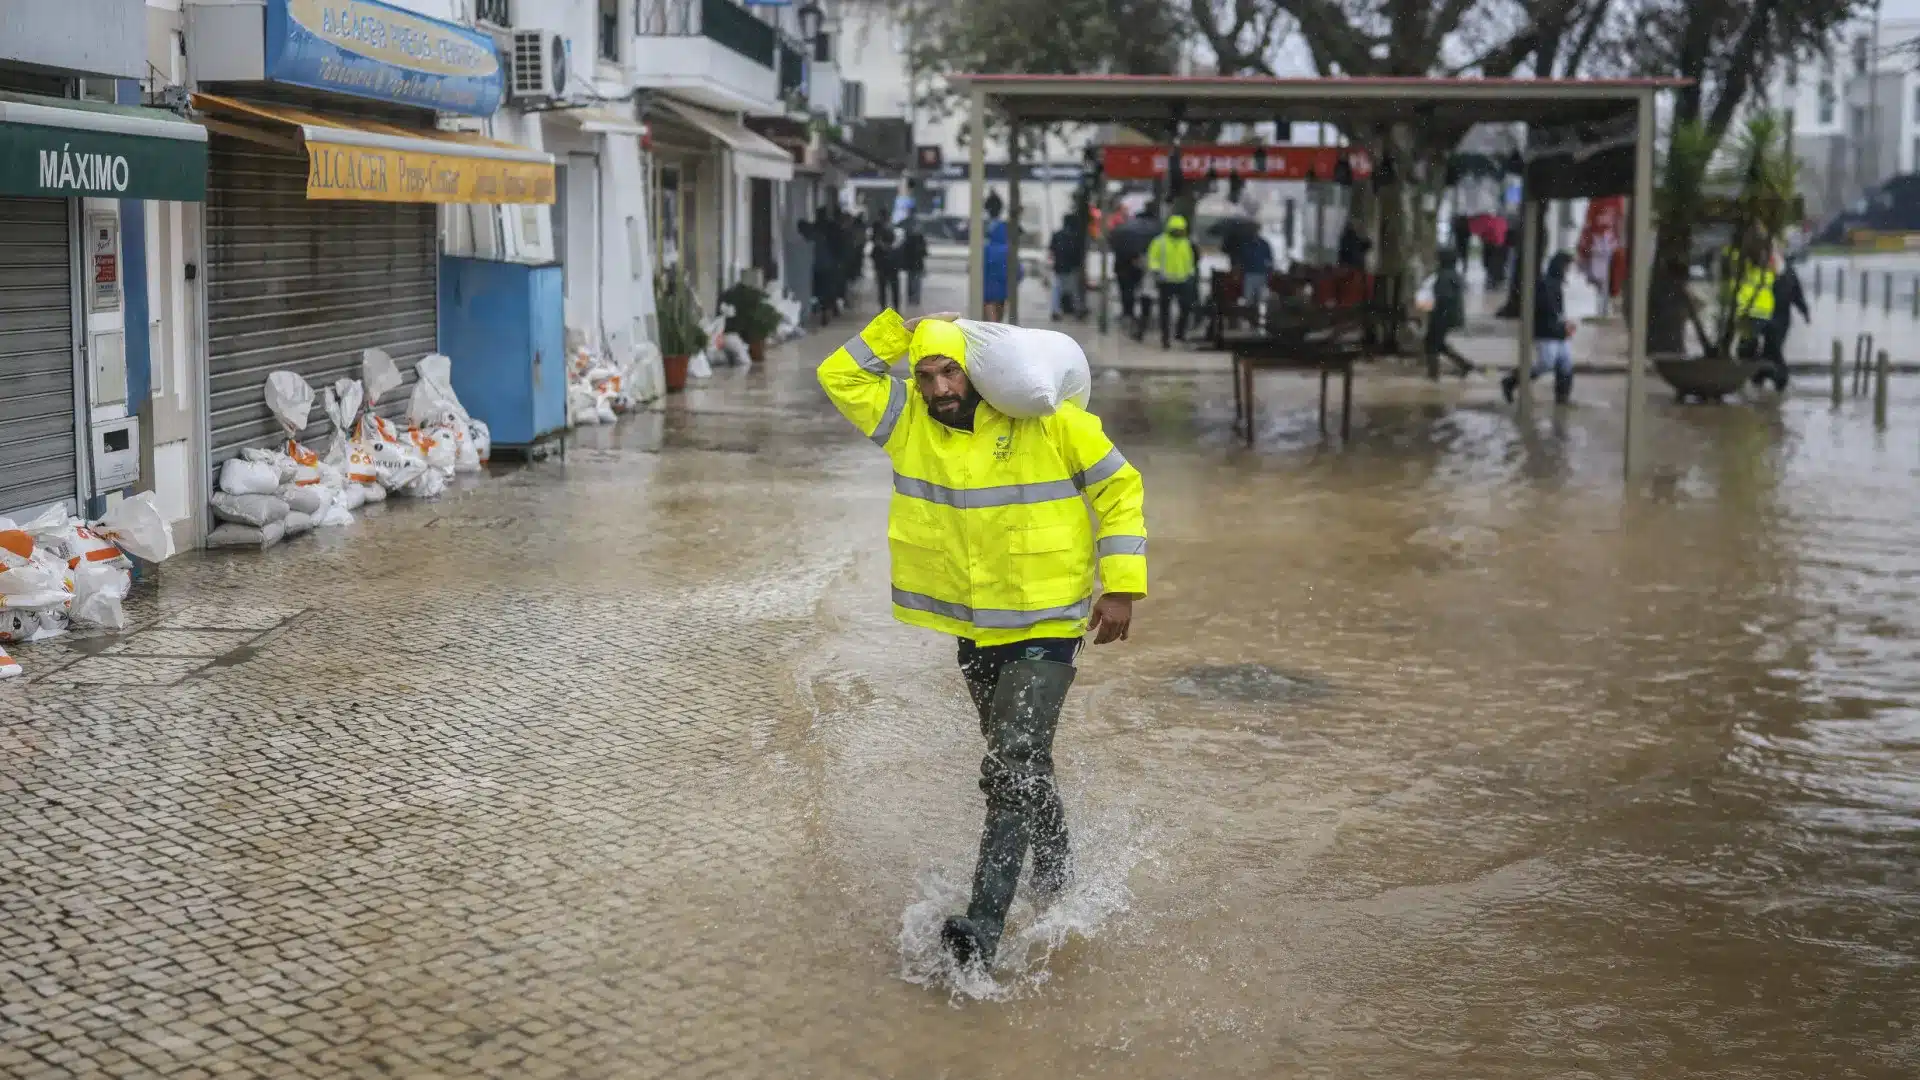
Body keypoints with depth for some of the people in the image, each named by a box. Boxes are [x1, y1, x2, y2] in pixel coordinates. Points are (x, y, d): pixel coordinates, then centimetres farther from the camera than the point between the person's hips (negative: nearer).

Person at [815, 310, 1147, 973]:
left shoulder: (1051, 422, -12)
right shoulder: (909, 423, -1)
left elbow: (1120, 490, -4)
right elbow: (839, 376, -1)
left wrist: (1122, 588, -9)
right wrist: (900, 331, -9)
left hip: (1047, 628, -5)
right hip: (974, 632, 5)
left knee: (1011, 770, -17)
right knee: (1018, 765, 20)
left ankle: (983, 926, -20)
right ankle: (1055, 867, 45)